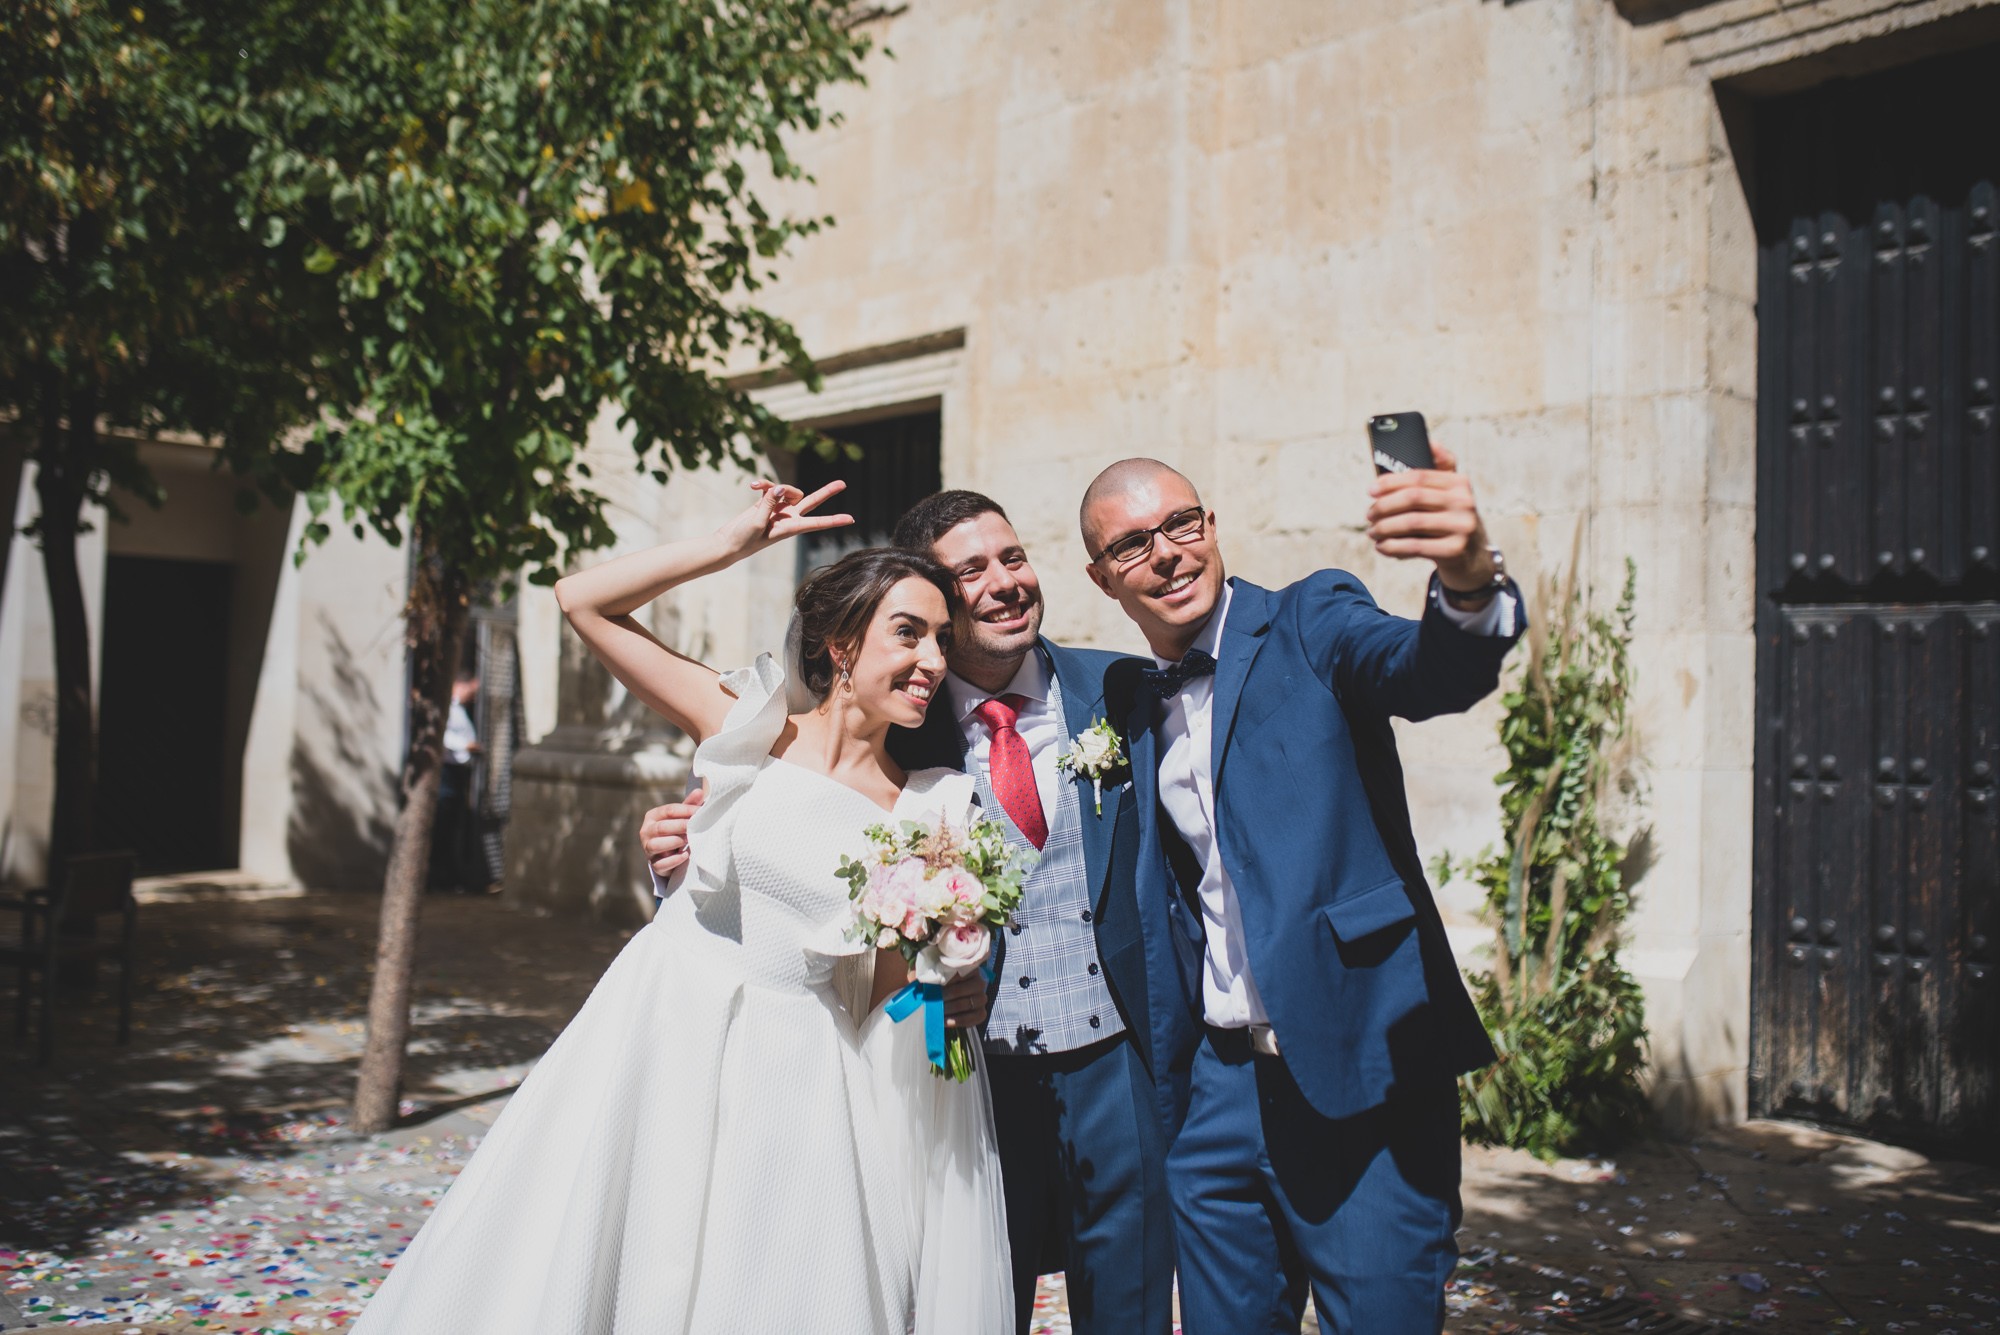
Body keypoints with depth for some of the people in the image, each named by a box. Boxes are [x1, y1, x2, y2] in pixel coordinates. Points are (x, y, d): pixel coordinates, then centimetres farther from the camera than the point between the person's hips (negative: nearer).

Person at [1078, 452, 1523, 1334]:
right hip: (1215, 1088, 5)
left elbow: (1436, 673, -24)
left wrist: (1469, 583, -47)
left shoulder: (1309, 625, -3)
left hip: (1357, 1074, -5)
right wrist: (1163, 1086, 9)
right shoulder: (1132, 706, 12)